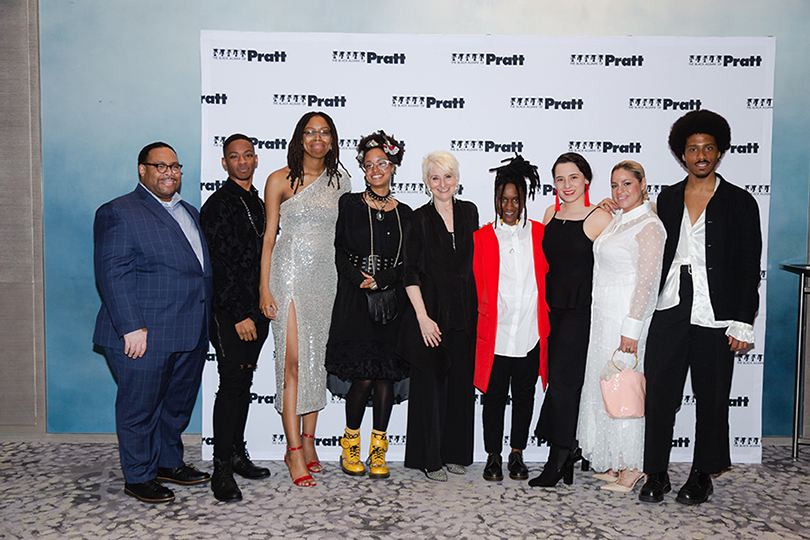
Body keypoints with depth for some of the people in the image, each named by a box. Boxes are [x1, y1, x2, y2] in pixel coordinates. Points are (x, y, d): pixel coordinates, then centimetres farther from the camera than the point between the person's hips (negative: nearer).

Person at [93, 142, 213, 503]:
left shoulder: (189, 212, 18)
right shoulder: (118, 213, -6)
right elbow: (112, 274, -14)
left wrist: (205, 324, 16)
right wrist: (131, 328, -20)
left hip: (190, 335, 8)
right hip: (145, 336, -7)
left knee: (178, 404, 18)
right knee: (140, 407, 6)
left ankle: (169, 462, 36)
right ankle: (138, 477, 22)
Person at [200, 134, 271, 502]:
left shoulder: (258, 203, 17)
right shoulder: (218, 205, -8)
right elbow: (220, 265, -14)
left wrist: (263, 308, 14)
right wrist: (239, 315, -16)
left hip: (256, 309, 7)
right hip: (229, 312, -7)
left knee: (244, 383, 13)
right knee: (232, 384, -6)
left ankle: (237, 454, 24)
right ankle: (221, 468, 3)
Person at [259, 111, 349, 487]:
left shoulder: (339, 183, 12)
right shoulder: (280, 180, 2)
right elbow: (269, 236, 1)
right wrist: (264, 287, -6)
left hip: (326, 276, 4)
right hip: (289, 273, -4)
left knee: (317, 358, 6)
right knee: (293, 361, -7)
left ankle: (308, 442, 17)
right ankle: (295, 451, -1)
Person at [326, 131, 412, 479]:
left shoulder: (404, 213, 11)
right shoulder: (349, 205, 7)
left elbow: (407, 264, 7)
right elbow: (341, 254, 2)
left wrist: (381, 281, -8)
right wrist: (361, 280, -11)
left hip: (391, 304, 2)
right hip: (355, 303, -2)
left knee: (386, 377, 0)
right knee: (362, 378, -7)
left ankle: (378, 451, 14)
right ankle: (350, 445, 15)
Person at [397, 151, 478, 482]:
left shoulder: (469, 212, 8)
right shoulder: (419, 220, -3)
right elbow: (410, 274, -6)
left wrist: (479, 307, 10)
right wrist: (423, 317, -13)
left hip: (465, 314, 4)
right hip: (431, 312, -4)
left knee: (461, 382, 10)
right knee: (429, 383, 2)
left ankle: (454, 452, 25)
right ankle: (429, 458, 15)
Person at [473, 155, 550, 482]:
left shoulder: (540, 233, 7)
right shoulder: (482, 237, 3)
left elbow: (548, 277, 11)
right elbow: (476, 284, 5)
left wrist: (544, 316, 6)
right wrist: (484, 312, 0)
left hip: (530, 332, 1)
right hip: (495, 333, -1)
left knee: (524, 396, 10)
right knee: (494, 396, 6)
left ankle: (517, 455, 25)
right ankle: (493, 456, 20)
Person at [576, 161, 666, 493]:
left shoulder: (649, 226, -12)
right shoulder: (616, 221, 14)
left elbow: (647, 281, -17)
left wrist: (631, 329, -20)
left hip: (627, 317, -9)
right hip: (604, 316, 9)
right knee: (604, 387, 12)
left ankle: (632, 467, 12)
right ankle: (616, 463, 23)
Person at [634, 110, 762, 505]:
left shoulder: (740, 203, 2)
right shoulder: (667, 198, 11)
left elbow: (749, 268, -1)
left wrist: (742, 322, -6)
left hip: (716, 315, -2)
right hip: (670, 311, 2)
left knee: (711, 397, 7)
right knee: (659, 392, 1)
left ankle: (702, 475, 22)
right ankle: (656, 474, 13)